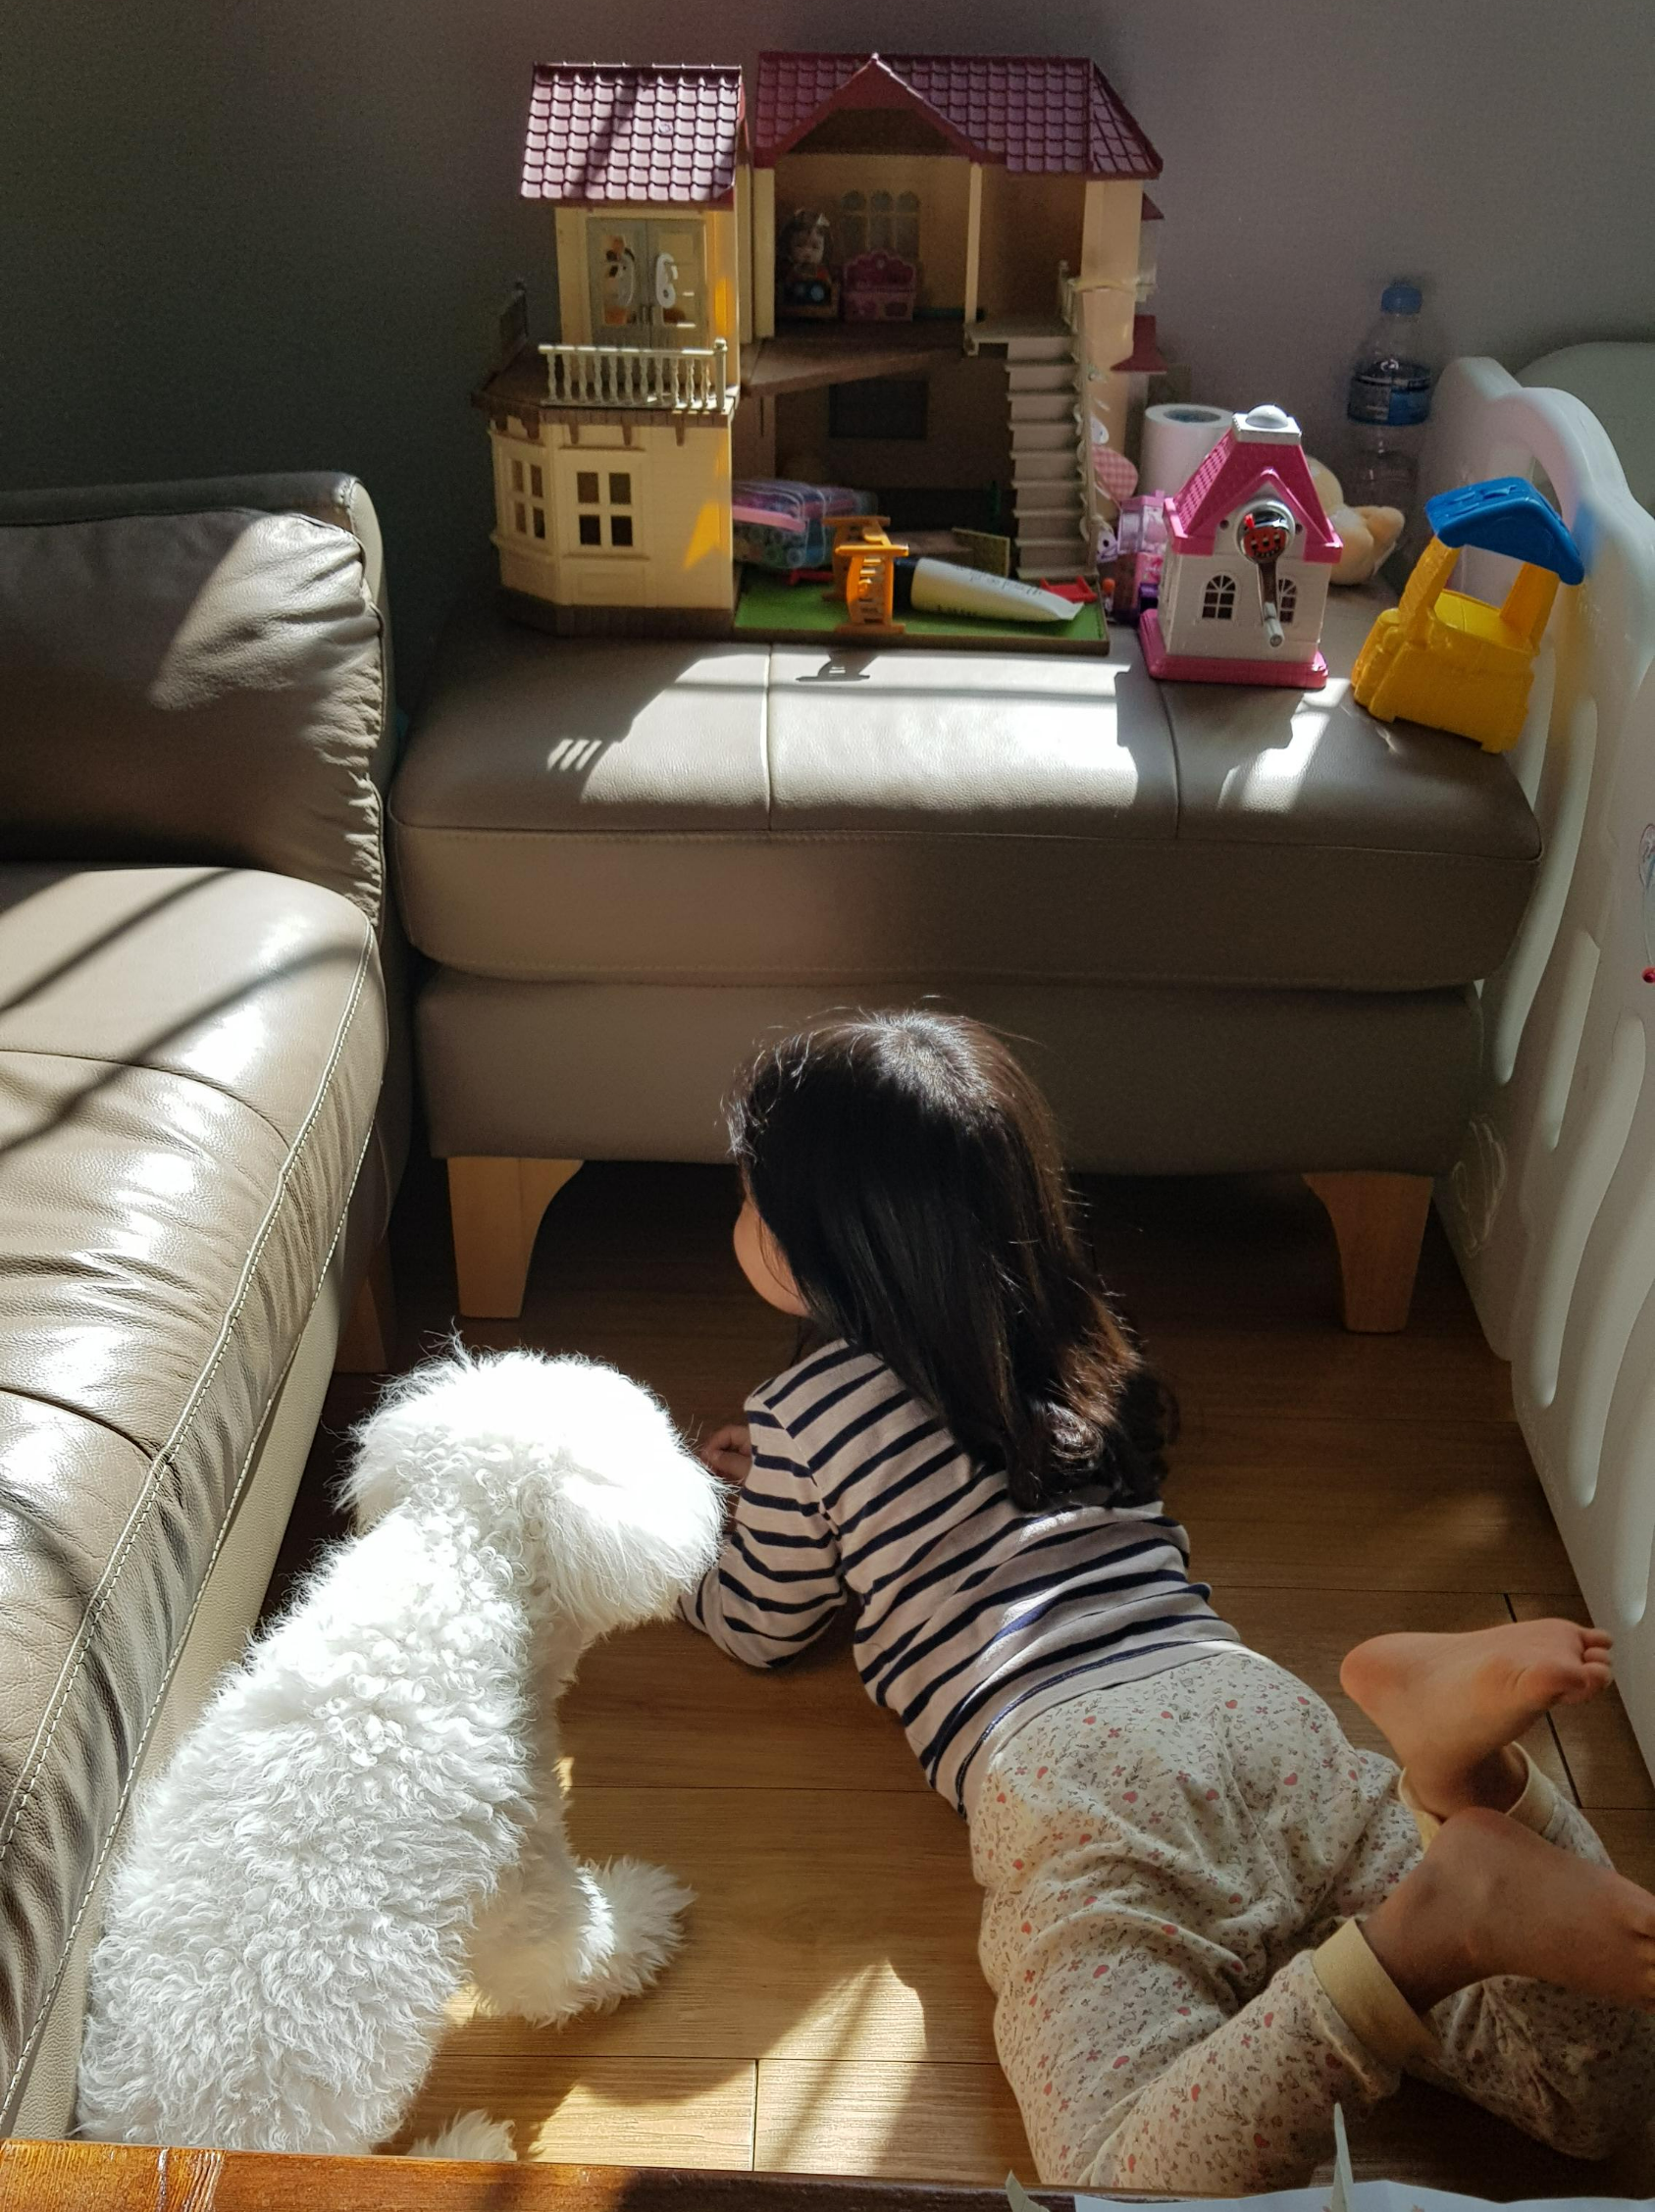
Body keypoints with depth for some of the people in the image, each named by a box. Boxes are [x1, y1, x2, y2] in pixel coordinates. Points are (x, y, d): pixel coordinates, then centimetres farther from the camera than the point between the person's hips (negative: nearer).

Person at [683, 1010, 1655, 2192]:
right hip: (1246, 1700, 6)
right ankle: (1454, 1762, -22)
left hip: (1063, 1771, -6)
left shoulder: (810, 1414, 7)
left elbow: (757, 1628, 23)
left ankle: (1420, 1930, -33)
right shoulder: (1071, 1348, 25)